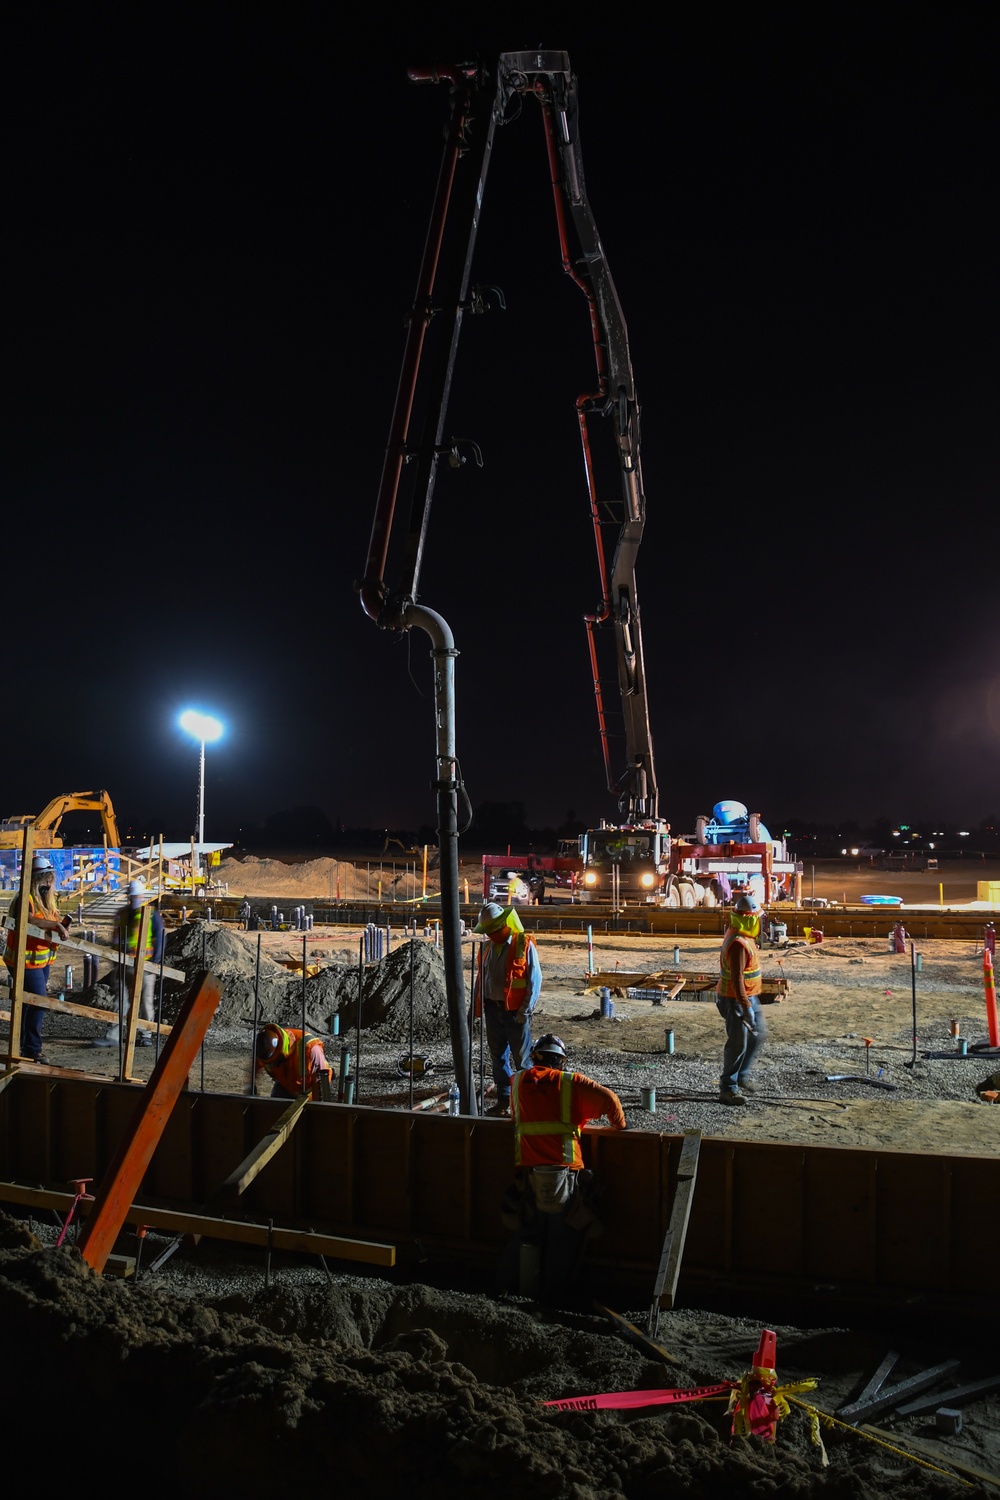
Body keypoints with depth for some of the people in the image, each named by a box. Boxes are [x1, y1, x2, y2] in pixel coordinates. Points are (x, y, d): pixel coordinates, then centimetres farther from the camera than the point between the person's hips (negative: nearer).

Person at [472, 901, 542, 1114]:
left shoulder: (524, 945, -8)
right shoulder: (487, 948, 11)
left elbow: (534, 980, -10)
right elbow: (480, 978, 18)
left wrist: (525, 1010, -14)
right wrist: (476, 1006, 10)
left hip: (515, 1011, -6)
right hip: (493, 1009, 6)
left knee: (522, 1057, -1)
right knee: (498, 1056, 11)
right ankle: (504, 1100, 20)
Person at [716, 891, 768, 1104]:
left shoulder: (744, 937, 7)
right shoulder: (739, 944, -26)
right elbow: (736, 979, -28)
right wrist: (746, 1007, -28)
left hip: (749, 997, 10)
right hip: (736, 999, -10)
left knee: (758, 1034, 19)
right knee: (738, 1044, -3)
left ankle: (740, 1077, 29)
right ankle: (728, 1089, 7)